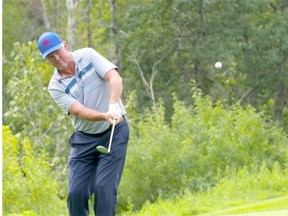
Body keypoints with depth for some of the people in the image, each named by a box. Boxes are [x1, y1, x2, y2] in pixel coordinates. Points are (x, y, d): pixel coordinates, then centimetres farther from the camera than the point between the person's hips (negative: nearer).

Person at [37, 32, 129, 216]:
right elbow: (79, 111, -18)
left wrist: (113, 105, -38)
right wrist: (105, 116, -38)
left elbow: (115, 78, -19)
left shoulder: (88, 56, -6)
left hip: (114, 131, -3)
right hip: (84, 138, 3)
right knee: (76, 192, -4)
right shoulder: (56, 86, -5)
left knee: (104, 187, -15)